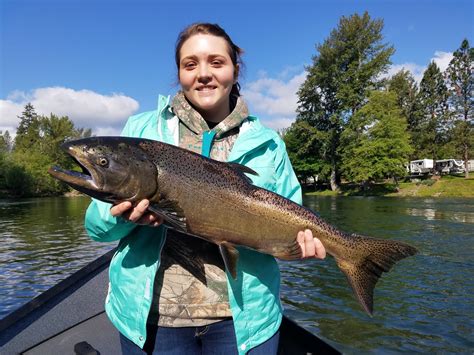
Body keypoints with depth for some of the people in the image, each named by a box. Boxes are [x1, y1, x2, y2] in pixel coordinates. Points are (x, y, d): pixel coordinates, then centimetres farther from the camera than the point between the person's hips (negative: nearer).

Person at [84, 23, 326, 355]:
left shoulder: (267, 142, 1)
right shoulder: (141, 129, -1)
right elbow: (98, 224, 0)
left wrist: (302, 236, -14)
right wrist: (123, 215, -21)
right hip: (152, 315, 1)